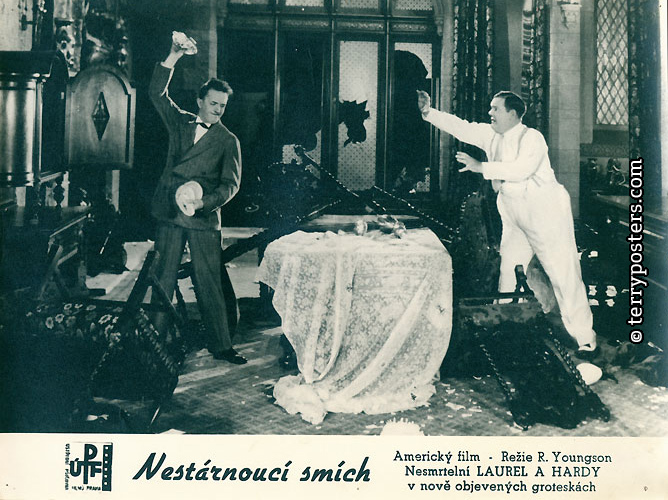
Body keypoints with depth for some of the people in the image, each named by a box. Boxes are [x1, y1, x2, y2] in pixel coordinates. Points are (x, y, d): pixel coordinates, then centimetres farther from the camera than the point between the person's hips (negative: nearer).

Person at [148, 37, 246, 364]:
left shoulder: (228, 141, 6)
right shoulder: (180, 122, 14)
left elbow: (231, 183, -2)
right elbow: (157, 93, 7)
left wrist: (205, 201, -18)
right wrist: (172, 59, -4)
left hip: (204, 218, -2)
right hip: (169, 214, 3)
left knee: (209, 283, -2)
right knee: (163, 279, 6)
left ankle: (221, 346, 5)